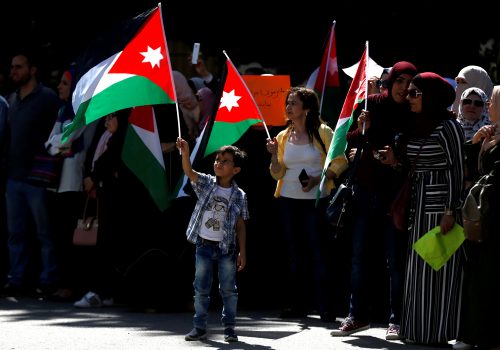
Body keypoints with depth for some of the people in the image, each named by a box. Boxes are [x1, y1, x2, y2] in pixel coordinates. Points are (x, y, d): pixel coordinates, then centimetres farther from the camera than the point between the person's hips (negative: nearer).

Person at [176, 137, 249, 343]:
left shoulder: (239, 196, -2)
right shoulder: (205, 184, -1)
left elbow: (240, 226, 0)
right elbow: (189, 171, -19)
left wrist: (242, 253, -2)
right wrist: (185, 153, -38)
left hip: (227, 248, -1)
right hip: (204, 245, 1)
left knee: (228, 289, 4)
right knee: (201, 289, 5)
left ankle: (229, 326, 13)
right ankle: (199, 327, 13)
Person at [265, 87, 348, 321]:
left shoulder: (322, 133, -3)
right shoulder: (283, 136, 9)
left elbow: (340, 163, -6)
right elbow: (278, 174, 9)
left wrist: (318, 179, -18)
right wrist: (274, 154, -9)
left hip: (315, 200, -5)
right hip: (288, 200, 5)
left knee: (318, 253, -6)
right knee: (294, 255, 8)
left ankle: (324, 307, -3)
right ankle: (296, 305, 13)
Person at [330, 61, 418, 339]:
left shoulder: (414, 115, -4)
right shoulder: (371, 105, 3)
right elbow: (350, 143, 7)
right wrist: (361, 130, -13)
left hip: (395, 193, -3)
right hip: (366, 190, 3)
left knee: (396, 258, -1)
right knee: (360, 256, 8)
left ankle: (396, 321, 5)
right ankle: (358, 316, 18)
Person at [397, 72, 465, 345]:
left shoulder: (448, 126, -10)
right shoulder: (417, 128, 14)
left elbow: (457, 169, -13)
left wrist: (451, 210, -17)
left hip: (440, 207, -8)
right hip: (419, 207, 8)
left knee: (437, 270, -5)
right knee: (419, 269, 9)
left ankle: (437, 332, -1)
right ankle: (419, 329, 14)